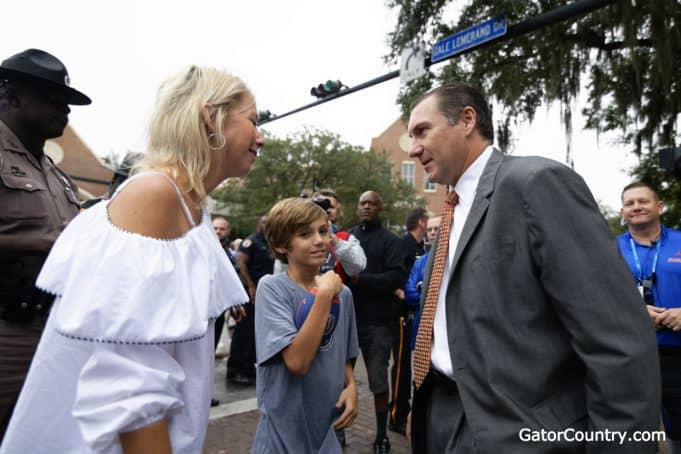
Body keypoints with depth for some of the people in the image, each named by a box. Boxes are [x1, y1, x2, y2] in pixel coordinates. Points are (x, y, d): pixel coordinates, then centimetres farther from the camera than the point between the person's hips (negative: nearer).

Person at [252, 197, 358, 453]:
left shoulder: (342, 293, 1)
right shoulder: (272, 288, -16)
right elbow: (297, 361, -25)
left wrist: (351, 386, -6)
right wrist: (324, 294, -25)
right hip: (285, 432, -4)